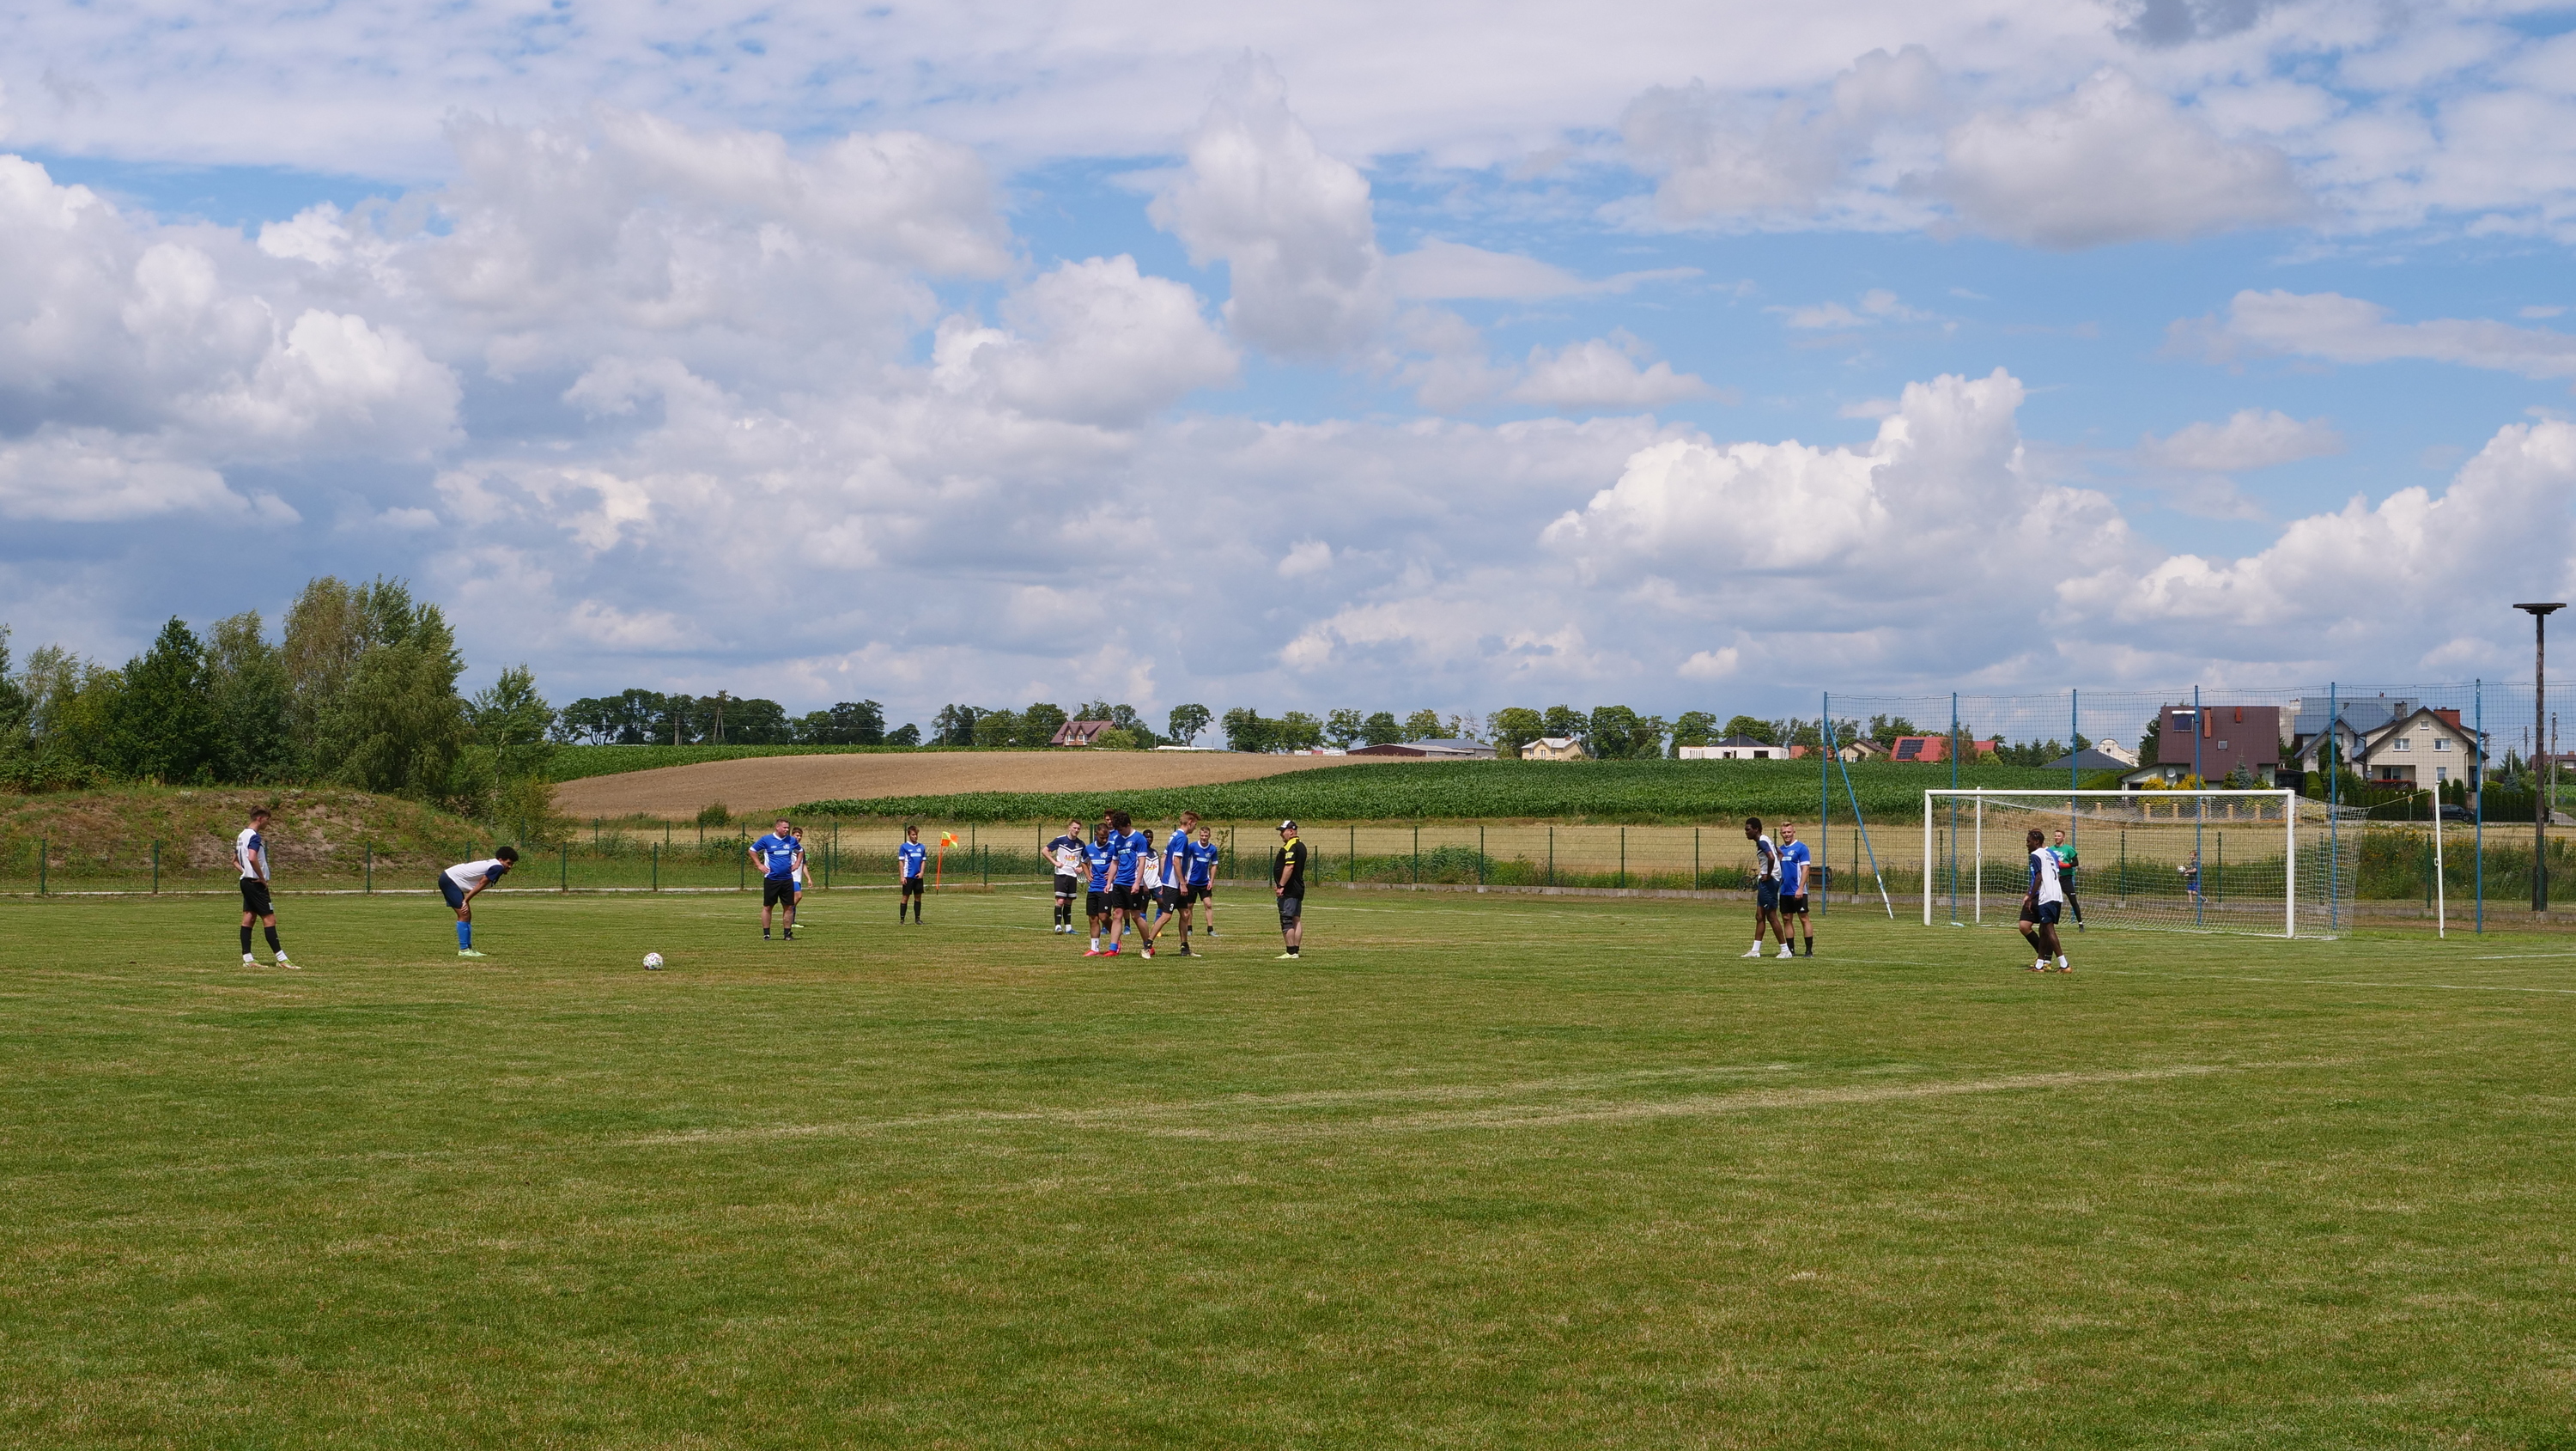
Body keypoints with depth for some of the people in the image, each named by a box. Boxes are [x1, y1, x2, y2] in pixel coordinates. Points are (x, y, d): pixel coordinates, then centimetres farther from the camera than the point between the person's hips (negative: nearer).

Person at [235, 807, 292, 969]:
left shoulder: (242, 835, 15)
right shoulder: (255, 837, -16)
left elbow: (235, 861, 23)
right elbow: (252, 858, -30)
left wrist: (246, 871, 14)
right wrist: (262, 878, -20)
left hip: (246, 881, 10)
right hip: (255, 883, -10)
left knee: (248, 919, 8)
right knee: (269, 919, -8)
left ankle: (247, 959, 6)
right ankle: (281, 959, -8)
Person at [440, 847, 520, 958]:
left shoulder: (492, 864, 14)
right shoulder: (497, 867, -16)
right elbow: (481, 885, -17)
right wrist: (466, 901, -16)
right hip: (449, 879, -11)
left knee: (467, 916, 10)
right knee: (464, 915, -13)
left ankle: (468, 949, 11)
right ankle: (463, 950, -12)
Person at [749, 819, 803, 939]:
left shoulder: (791, 840, 7)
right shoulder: (767, 840, -4)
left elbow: (800, 851, 26)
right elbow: (752, 850, 7)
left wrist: (796, 864, 12)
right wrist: (759, 865, 0)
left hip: (787, 879, 3)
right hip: (771, 879, -3)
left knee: (789, 907, 2)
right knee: (768, 907, 1)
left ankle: (787, 933, 10)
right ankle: (766, 934, 7)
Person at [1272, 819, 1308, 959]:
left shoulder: (1290, 847, -15)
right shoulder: (1301, 846, 17)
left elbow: (1289, 867, -25)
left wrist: (1281, 886, -24)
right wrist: (1280, 884, 21)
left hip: (1288, 890, -10)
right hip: (1298, 889, 10)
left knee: (1287, 921, -8)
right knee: (1296, 920, 10)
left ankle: (1291, 952, -11)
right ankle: (1295, 951, 11)